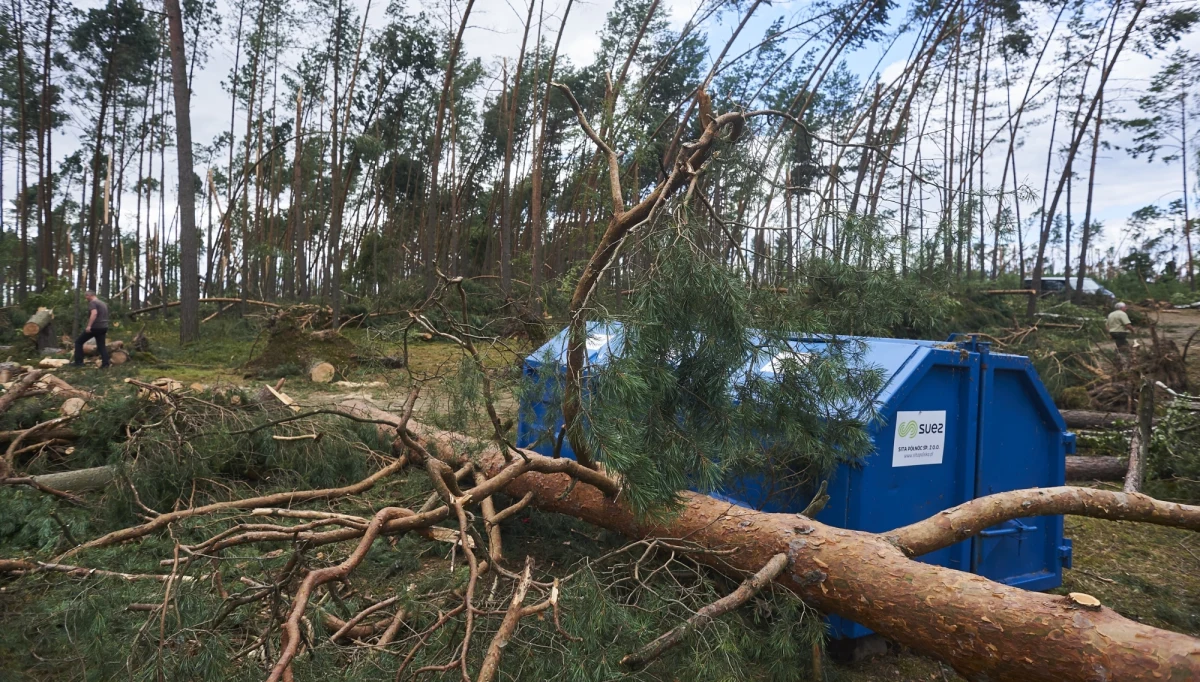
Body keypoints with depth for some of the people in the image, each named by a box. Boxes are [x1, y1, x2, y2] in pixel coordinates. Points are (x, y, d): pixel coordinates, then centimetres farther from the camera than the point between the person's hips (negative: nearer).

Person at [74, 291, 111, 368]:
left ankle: (78, 362, 2)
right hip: (103, 327, 8)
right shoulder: (104, 303, 20)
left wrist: (89, 325, -29)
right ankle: (105, 363, -2)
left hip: (94, 327, -8)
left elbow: (94, 313, -25)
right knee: (101, 345, 9)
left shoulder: (92, 302, -8)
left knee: (79, 342, 5)